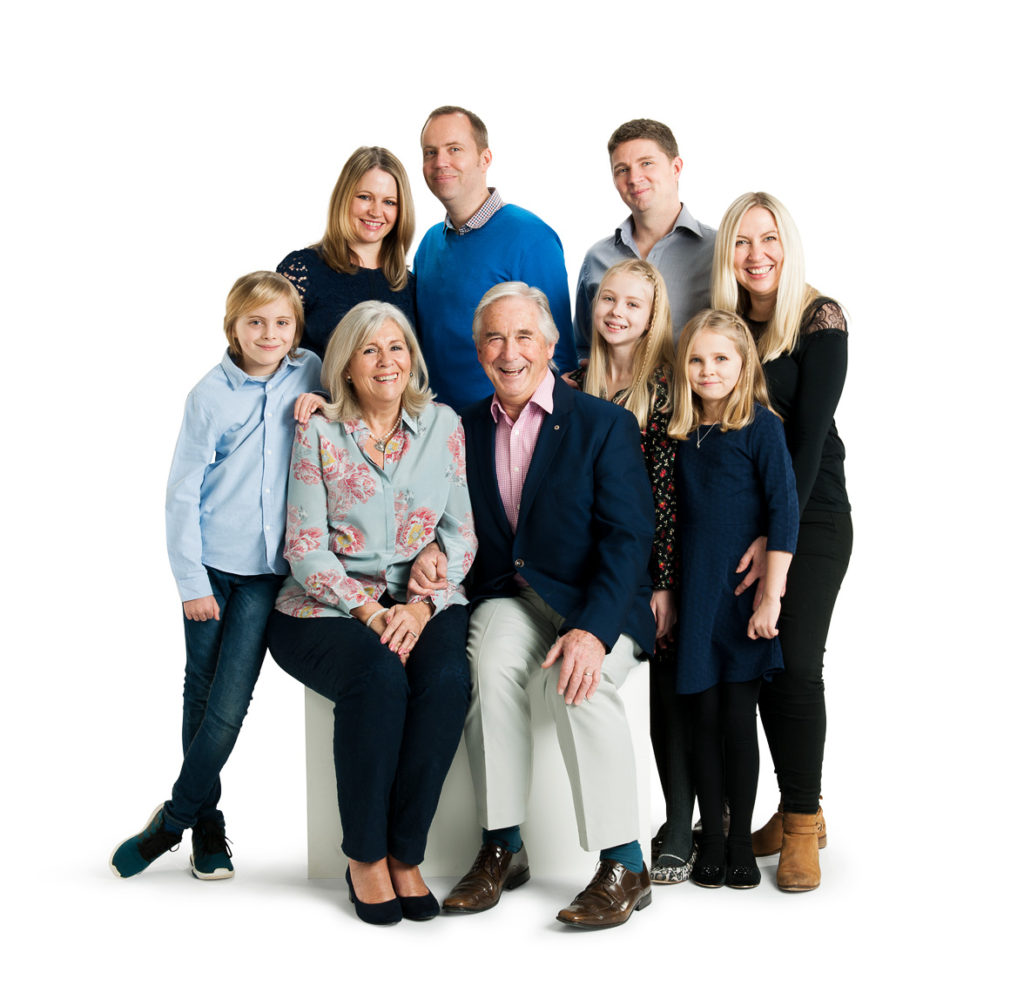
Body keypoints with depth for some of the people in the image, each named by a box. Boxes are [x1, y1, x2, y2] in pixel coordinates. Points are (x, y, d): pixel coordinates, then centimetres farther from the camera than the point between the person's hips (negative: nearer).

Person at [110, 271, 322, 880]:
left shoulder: (310, 376, 1)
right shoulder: (211, 394, -5)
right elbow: (184, 493, -3)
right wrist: (191, 580, -7)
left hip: (269, 569, 1)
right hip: (212, 565, 0)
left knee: (229, 708, -5)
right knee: (201, 695, 7)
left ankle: (174, 819, 10)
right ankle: (208, 823, 22)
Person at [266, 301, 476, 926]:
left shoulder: (444, 426, 9)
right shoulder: (319, 433, 3)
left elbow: (462, 533, 5)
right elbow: (305, 546, -2)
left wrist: (421, 606, -12)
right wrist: (368, 612, -16)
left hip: (425, 601, 2)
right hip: (330, 606, -2)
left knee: (447, 680, -30)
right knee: (379, 675, -33)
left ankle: (406, 855, -16)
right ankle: (365, 857, -16)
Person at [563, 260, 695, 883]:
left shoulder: (666, 386, -7)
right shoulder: (575, 384, 7)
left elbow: (668, 491, -12)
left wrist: (665, 582, -15)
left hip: (656, 560, -4)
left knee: (669, 687, 0)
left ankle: (680, 830, 9)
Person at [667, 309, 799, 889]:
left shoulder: (760, 426, -7)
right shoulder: (682, 434, 7)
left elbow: (785, 512, -11)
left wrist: (771, 595, -15)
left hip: (745, 591, -4)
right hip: (695, 592, 4)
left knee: (739, 717, 0)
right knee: (706, 716, 6)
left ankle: (742, 842, 13)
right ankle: (711, 839, 16)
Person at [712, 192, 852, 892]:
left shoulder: (819, 318, -6)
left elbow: (808, 432, -12)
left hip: (811, 515, -5)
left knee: (795, 662, -11)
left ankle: (803, 826, 2)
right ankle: (798, 812, 16)